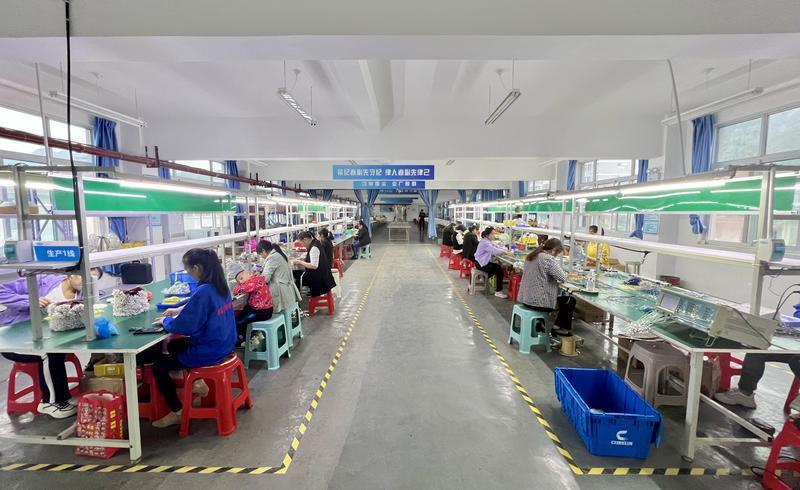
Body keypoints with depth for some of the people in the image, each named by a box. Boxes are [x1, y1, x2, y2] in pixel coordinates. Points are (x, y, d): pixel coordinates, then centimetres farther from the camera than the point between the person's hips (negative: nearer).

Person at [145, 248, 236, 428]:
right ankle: (197, 382, 32)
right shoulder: (220, 285, -1)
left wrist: (165, 321, -4)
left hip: (208, 352, -9)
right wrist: (179, 310, 13)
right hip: (223, 344, 9)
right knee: (171, 346, 29)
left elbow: (185, 326, -22)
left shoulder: (203, 291, -28)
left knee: (158, 365, 9)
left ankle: (177, 412, 20)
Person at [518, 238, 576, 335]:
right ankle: (563, 328, 24)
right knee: (570, 300, 13)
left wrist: (554, 277, 15)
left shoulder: (531, 256, 8)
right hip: (538, 302, -9)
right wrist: (565, 274, 3)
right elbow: (562, 278, -20)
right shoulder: (549, 259, -18)